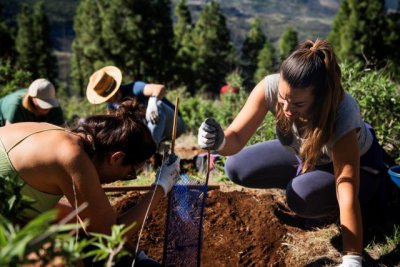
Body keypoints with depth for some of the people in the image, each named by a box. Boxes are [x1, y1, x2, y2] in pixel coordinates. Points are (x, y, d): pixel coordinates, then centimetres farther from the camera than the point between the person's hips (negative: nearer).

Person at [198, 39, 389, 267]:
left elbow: (348, 197, -41)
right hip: (303, 154, 4)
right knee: (236, 168, -7)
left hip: (359, 163, -4)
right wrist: (219, 141, -54)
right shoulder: (270, 87, -31)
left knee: (302, 196, -33)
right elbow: (237, 139, -30)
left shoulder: (342, 115, -40)